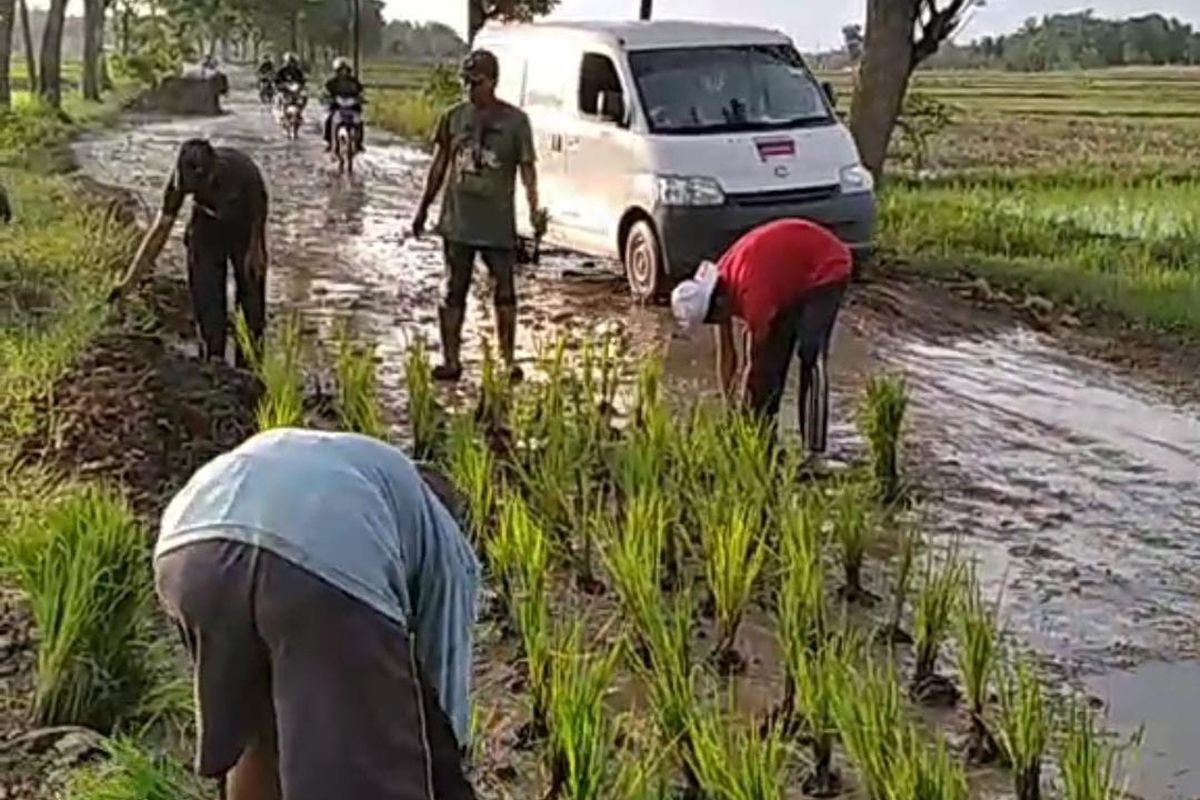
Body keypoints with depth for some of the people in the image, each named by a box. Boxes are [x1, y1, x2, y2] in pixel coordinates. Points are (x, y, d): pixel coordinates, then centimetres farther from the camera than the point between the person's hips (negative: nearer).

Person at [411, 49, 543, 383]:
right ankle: (451, 361, 12)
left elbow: (527, 167, -4)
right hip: (457, 222, 3)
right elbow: (439, 166, 13)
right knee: (454, 292, 6)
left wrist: (534, 208, -19)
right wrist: (423, 209, 14)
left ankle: (508, 359, 14)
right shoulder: (454, 117, 6)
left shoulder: (515, 121, -2)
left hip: (498, 225, -3)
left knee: (504, 293, 4)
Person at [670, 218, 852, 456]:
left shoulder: (753, 294, -34)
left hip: (826, 268, -9)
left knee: (810, 355, -19)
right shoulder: (721, 285, -10)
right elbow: (725, 354, -2)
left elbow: (754, 364, -24)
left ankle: (814, 451, -21)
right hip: (794, 275, 9)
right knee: (771, 353, 2)